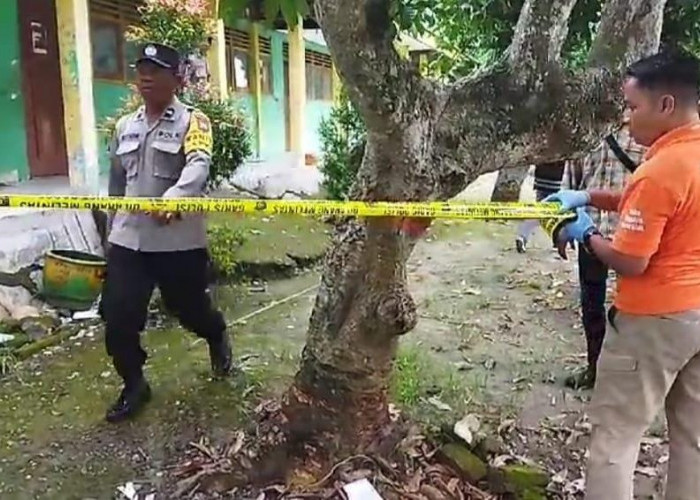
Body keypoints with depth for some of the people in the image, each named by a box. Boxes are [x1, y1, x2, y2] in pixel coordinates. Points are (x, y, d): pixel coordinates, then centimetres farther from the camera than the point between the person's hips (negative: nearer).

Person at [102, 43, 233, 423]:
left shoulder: (193, 121, -7)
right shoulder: (124, 126, 12)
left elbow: (198, 166, -26)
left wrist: (173, 198, -44)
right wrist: (113, 226, 23)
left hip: (179, 240, -5)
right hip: (128, 239, 5)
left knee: (189, 309, 12)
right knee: (118, 317, 1)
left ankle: (217, 338, 48)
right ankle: (134, 385, 24)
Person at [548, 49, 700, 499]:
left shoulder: (660, 171, -23)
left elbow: (630, 262, -21)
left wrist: (587, 235, -4)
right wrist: (587, 197, 6)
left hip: (656, 319, -9)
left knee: (615, 436, 4)